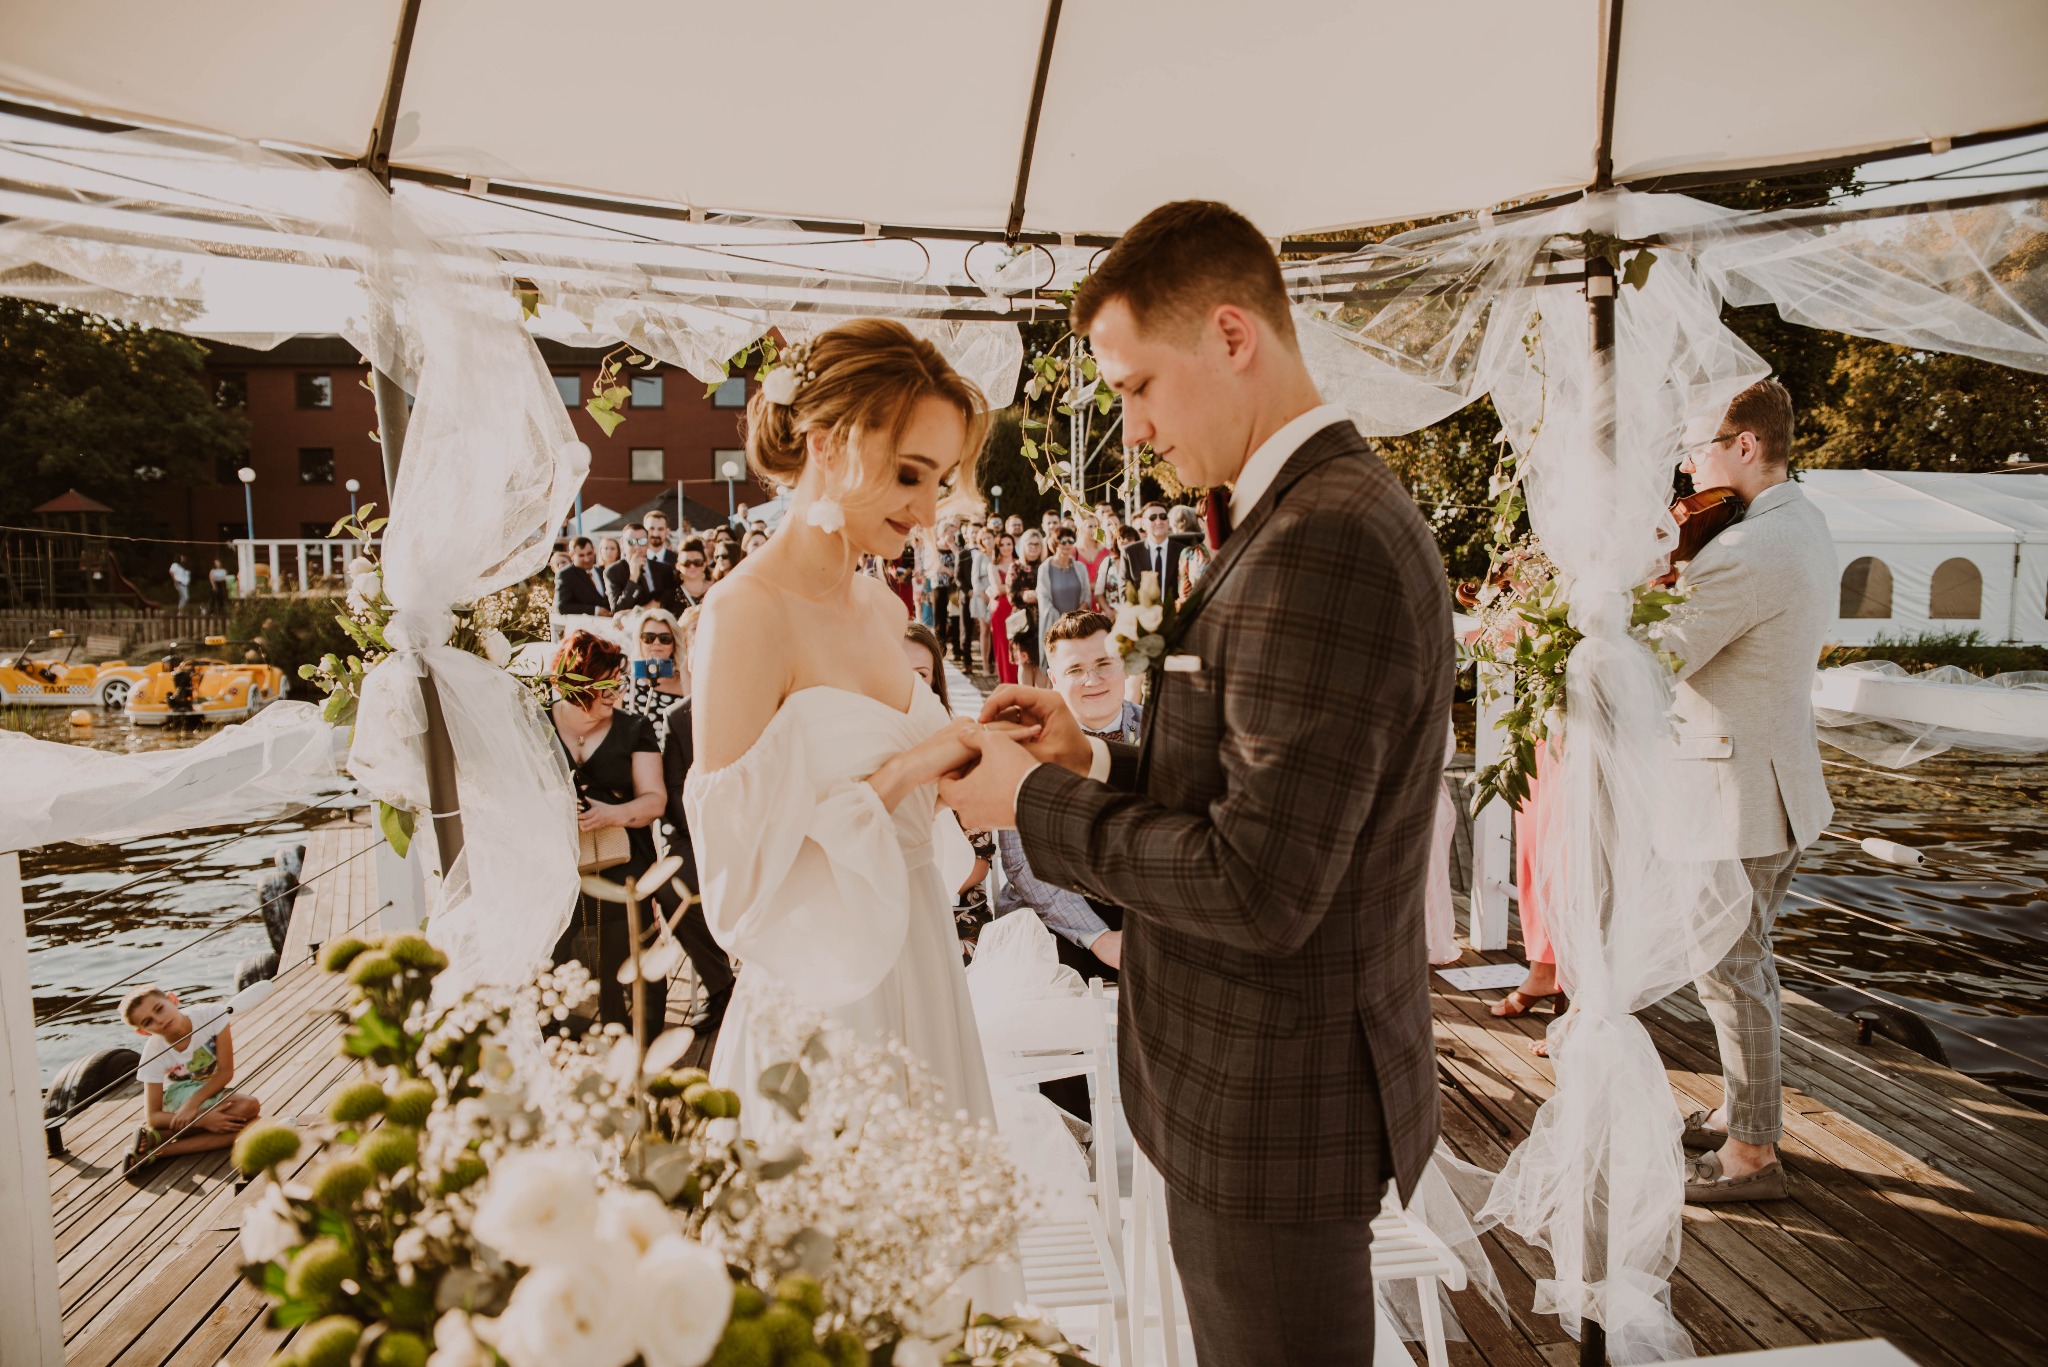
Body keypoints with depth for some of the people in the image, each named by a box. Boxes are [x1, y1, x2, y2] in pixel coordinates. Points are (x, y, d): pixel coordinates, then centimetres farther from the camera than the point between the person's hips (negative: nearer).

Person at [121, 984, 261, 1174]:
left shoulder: (211, 1014, -19)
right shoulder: (153, 1055, -18)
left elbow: (226, 1072, -13)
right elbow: (152, 1117, -16)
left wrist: (193, 1103, -27)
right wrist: (203, 1120, -30)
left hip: (213, 1090, 4)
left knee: (250, 1105, -33)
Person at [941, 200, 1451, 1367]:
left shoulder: (1328, 543, -26)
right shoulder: (1325, 515, 7)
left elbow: (1261, 887, -27)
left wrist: (1037, 802, -16)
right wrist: (1097, 760, 1)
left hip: (1279, 1110, -9)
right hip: (1278, 1081, 9)